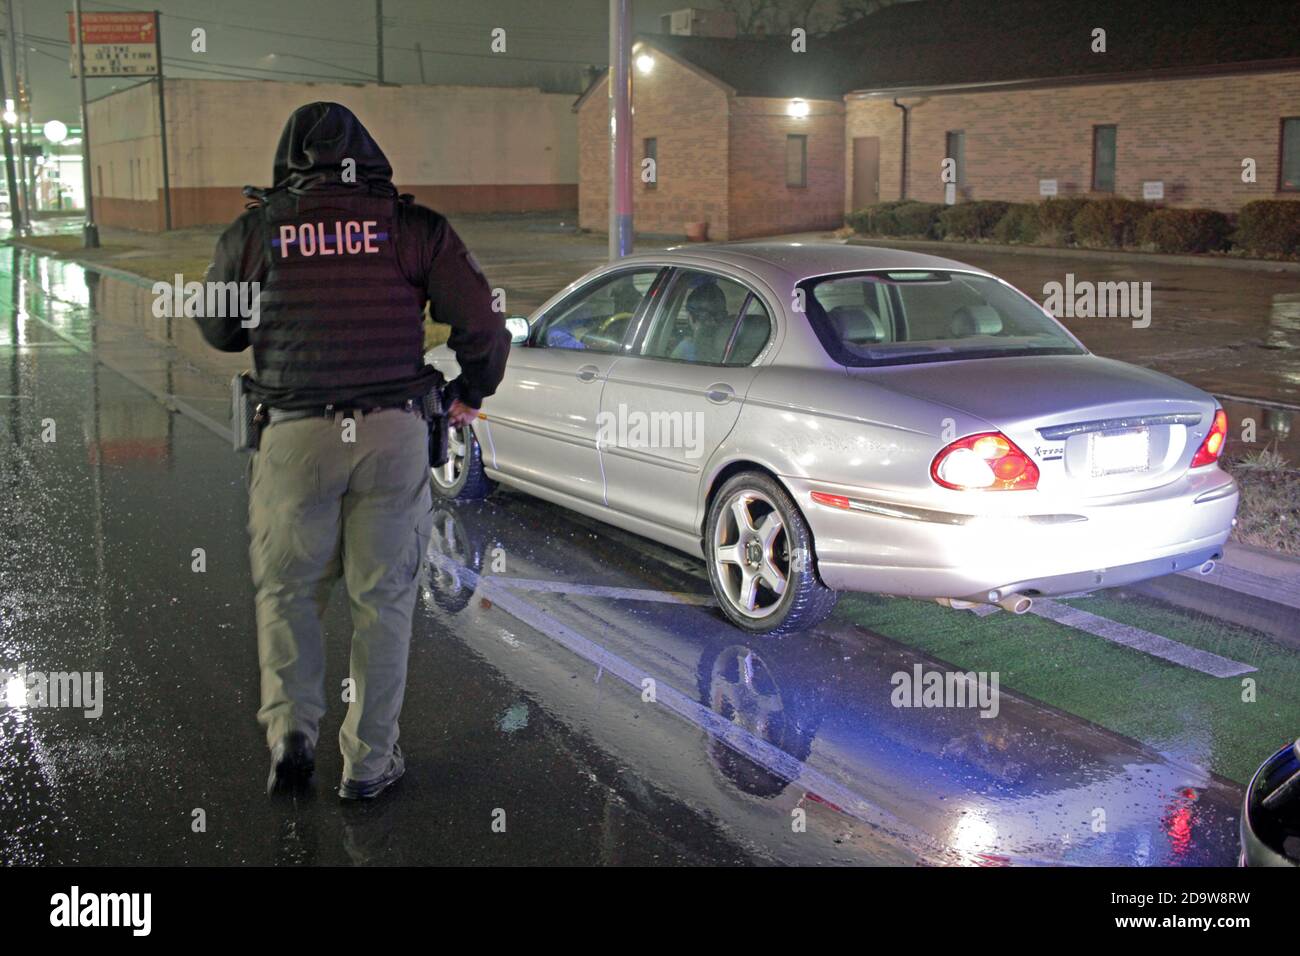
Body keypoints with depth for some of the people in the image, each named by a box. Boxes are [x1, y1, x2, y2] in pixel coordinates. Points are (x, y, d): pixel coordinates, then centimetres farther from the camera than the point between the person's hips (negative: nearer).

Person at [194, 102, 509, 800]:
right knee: (383, 599, 10)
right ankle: (368, 760, 16)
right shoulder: (414, 226, 1)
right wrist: (471, 393, 17)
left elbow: (216, 332, 15)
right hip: (393, 434, 0)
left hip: (296, 435, 0)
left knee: (286, 592, 17)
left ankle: (290, 730, 3)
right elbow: (480, 324, -1)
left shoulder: (254, 230, 3)